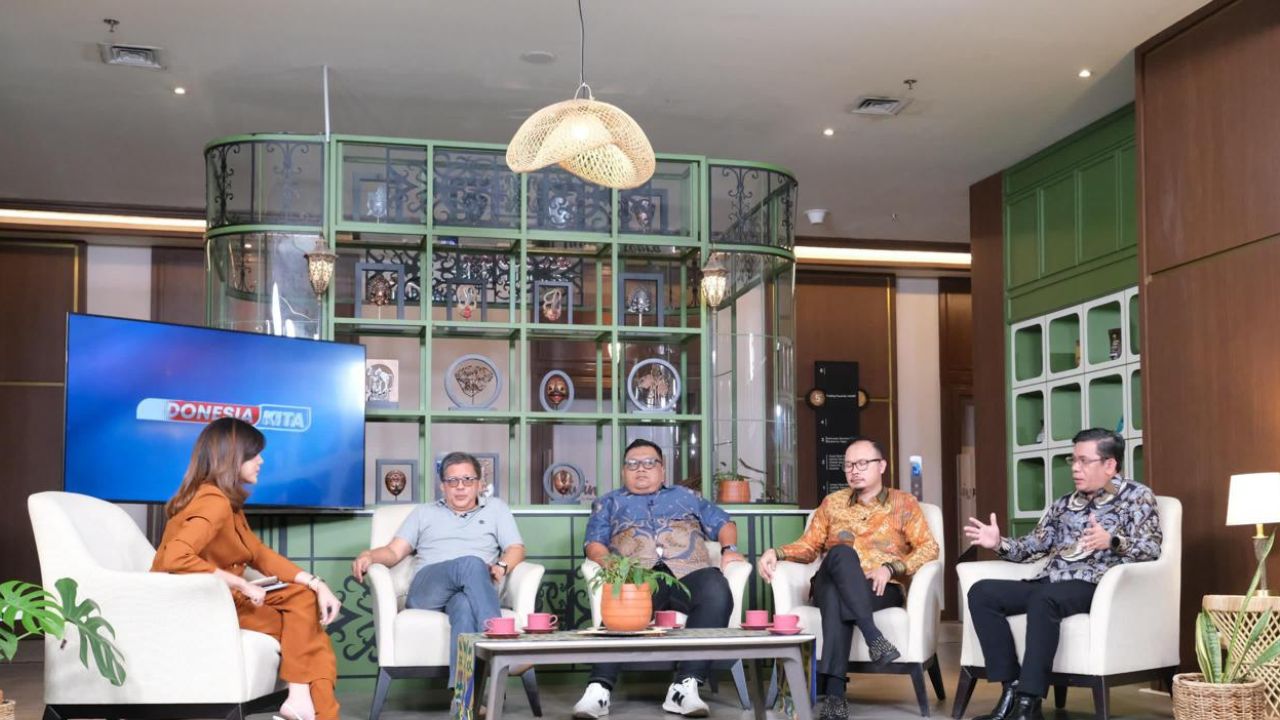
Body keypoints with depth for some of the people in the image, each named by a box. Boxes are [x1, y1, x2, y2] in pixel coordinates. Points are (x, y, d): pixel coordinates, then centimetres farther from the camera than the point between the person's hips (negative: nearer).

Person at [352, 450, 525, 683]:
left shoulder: (496, 508, 28)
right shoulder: (424, 513, 30)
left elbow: (516, 549, 15)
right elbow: (394, 551, 17)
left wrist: (501, 566, -9)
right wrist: (368, 556, -6)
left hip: (473, 592, 0)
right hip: (426, 592, 0)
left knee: (464, 606, -41)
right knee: (471, 564, -36)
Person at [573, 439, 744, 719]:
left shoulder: (687, 496, 34)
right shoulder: (609, 503, 30)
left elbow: (723, 524, 28)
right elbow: (594, 544, 16)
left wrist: (729, 548, 5)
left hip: (689, 572, 1)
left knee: (717, 593, -36)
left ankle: (685, 685, -38)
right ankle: (600, 688, -45)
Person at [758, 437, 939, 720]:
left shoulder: (903, 503, 14)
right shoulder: (833, 502, 23)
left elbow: (929, 548, 3)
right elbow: (809, 546, 18)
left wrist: (890, 568, -14)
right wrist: (776, 552, -3)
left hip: (881, 590, -2)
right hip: (830, 585, 2)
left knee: (838, 600, -39)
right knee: (841, 552, -36)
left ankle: (831, 691, -49)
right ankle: (872, 635, -51)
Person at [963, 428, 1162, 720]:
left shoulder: (1136, 496, 6)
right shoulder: (1064, 504, 23)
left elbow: (1152, 548, -8)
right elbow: (1035, 546, 23)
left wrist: (1112, 541, -27)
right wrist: (1000, 543, 4)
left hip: (1095, 585, -6)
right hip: (1049, 582, 7)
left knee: (1044, 598, -38)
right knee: (981, 592, -16)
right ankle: (1012, 689, -19)